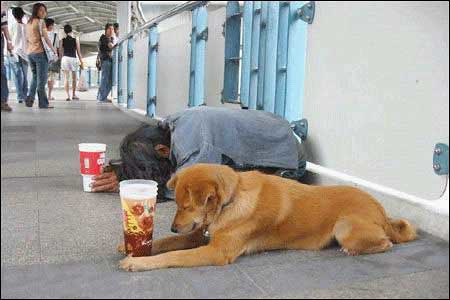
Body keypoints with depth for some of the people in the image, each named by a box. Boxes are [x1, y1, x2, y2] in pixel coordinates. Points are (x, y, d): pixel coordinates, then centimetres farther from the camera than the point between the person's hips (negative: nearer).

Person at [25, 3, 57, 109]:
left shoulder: (29, 23, 18)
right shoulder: (40, 21, -5)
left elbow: (27, 39, 20)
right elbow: (46, 38, -11)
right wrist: (54, 50, -5)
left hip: (30, 53, 7)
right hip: (40, 52, -7)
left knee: (35, 77, 17)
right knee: (42, 79, -5)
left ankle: (29, 99, 5)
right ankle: (43, 104, -4)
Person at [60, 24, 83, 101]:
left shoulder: (62, 41, 3)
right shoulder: (75, 40, 2)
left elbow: (60, 52, 4)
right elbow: (78, 52, 2)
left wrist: (60, 60, 14)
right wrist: (81, 61, 8)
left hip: (65, 58, 0)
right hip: (74, 59, 0)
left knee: (66, 78, -1)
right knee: (74, 78, 14)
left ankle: (68, 95, -12)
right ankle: (73, 95, 21)